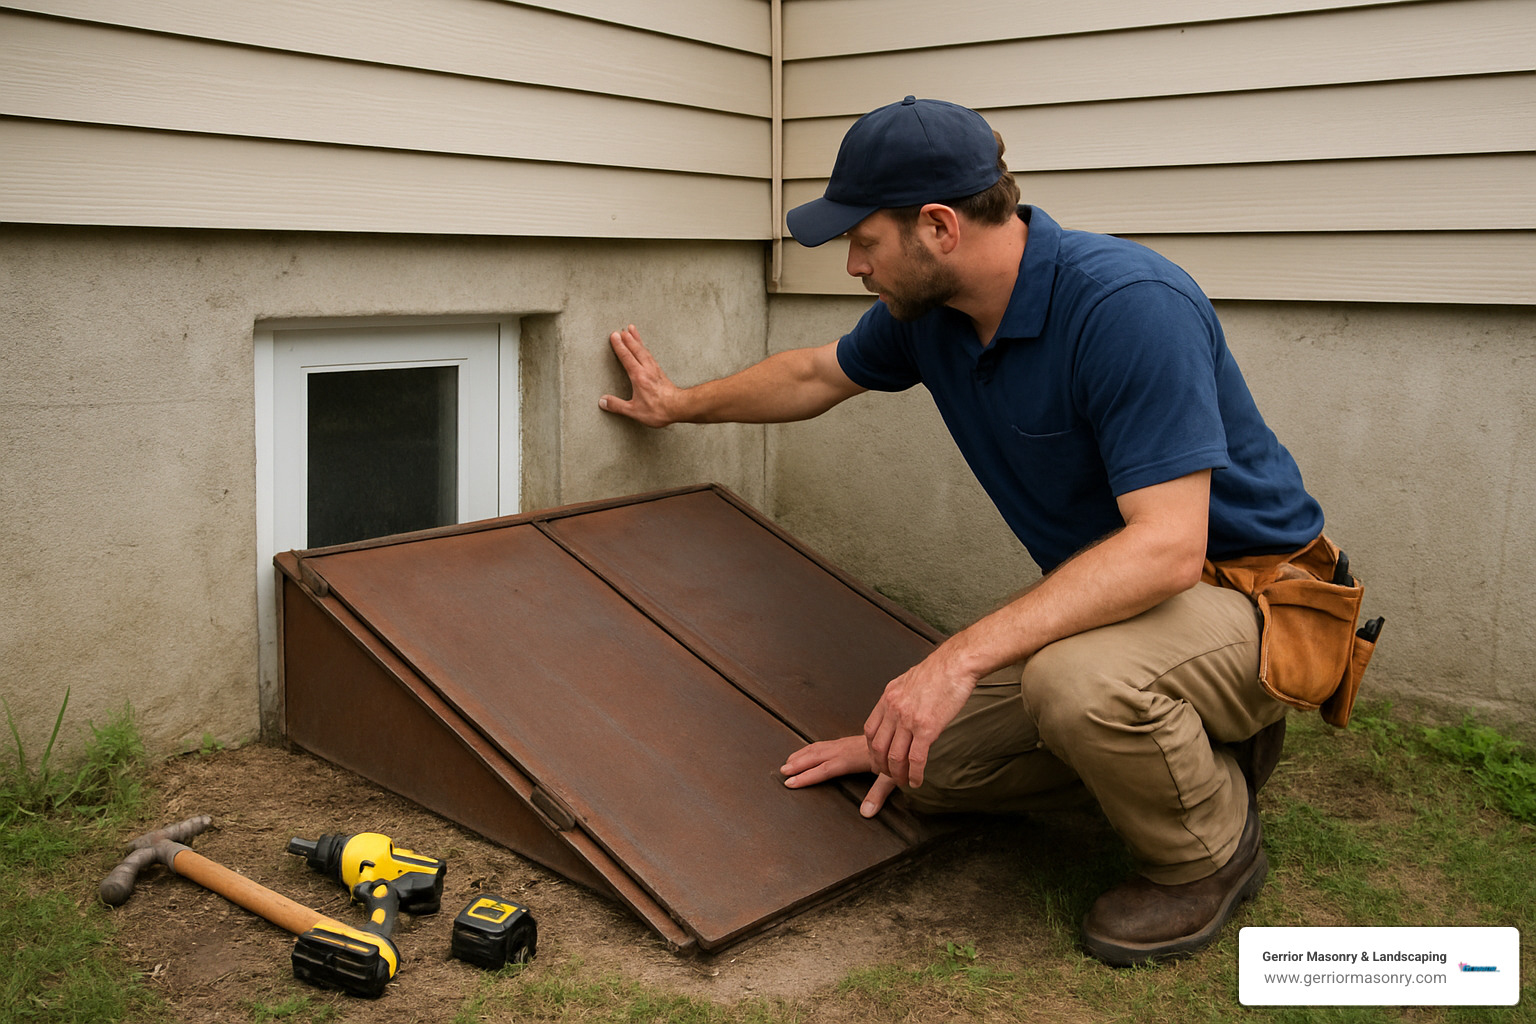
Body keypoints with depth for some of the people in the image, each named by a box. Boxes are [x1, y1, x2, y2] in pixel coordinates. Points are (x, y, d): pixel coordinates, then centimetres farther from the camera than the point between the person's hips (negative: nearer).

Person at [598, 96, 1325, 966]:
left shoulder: (1129, 306, -30)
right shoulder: (928, 309, -4)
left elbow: (1166, 547, -37)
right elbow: (820, 374, 18)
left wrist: (962, 658, -42)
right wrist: (682, 403, 30)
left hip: (1248, 591, -8)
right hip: (1111, 589, 8)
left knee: (1076, 679, -39)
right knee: (938, 765, 4)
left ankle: (1211, 853, -5)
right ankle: (1195, 742, 19)